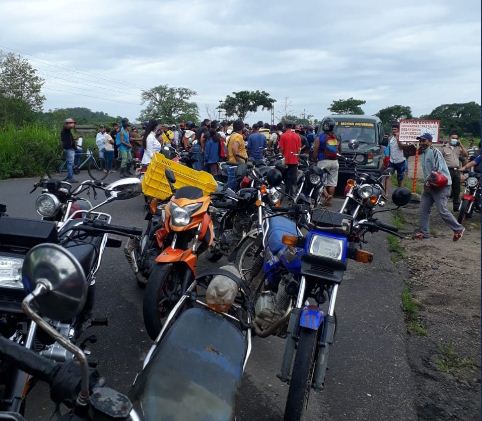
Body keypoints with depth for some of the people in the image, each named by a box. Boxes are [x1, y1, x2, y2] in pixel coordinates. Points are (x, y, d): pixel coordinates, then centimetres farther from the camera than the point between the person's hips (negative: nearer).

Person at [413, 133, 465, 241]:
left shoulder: (434, 152, -13)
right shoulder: (423, 154, 16)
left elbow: (438, 169, -20)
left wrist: (429, 181, -19)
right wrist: (427, 182, 5)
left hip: (441, 185, -9)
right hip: (429, 185, 9)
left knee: (442, 210, -11)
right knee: (423, 209, 5)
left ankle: (458, 229, 5)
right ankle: (424, 232, 13)